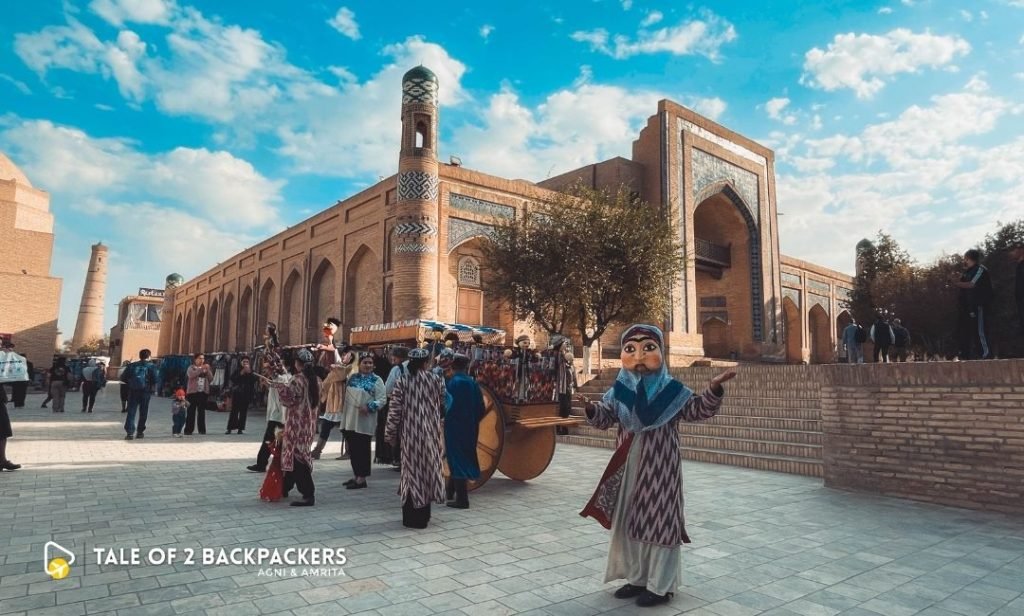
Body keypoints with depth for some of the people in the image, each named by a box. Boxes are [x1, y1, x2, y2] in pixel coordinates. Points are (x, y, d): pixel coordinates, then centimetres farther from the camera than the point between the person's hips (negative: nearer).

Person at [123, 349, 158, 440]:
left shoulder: (132, 365, 7)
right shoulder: (151, 366, -1)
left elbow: (124, 378, 4)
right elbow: (154, 379, -11)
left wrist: (131, 383, 20)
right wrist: (153, 388, 5)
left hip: (132, 391, 2)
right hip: (145, 391, -1)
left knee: (131, 412, 2)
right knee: (143, 413, 11)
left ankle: (130, 432, -9)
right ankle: (140, 432, 17)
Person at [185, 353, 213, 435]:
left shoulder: (205, 368, 16)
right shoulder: (191, 368, 5)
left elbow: (211, 378, 4)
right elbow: (191, 375, -17)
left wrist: (207, 370, -9)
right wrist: (201, 369, -25)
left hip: (203, 392, 3)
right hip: (193, 392, -3)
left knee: (202, 412, 4)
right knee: (191, 412, -4)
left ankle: (202, 429, 8)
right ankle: (188, 430, -1)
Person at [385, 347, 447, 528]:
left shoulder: (402, 381, -5)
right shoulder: (437, 379, -2)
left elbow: (395, 410, -5)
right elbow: (444, 404, 7)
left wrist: (390, 433, 4)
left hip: (410, 432, -1)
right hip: (431, 432, 1)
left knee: (412, 469, 7)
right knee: (428, 468, 12)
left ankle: (411, 517, 12)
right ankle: (423, 515, 20)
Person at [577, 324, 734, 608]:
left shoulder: (672, 390, -6)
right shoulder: (619, 391, 2)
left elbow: (699, 410, -5)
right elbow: (605, 418, 3)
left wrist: (713, 390, -21)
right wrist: (591, 408, -18)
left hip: (660, 468, -4)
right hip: (629, 467, 4)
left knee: (659, 521, 2)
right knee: (629, 521, 13)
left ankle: (660, 586, 17)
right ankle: (636, 578, 30)